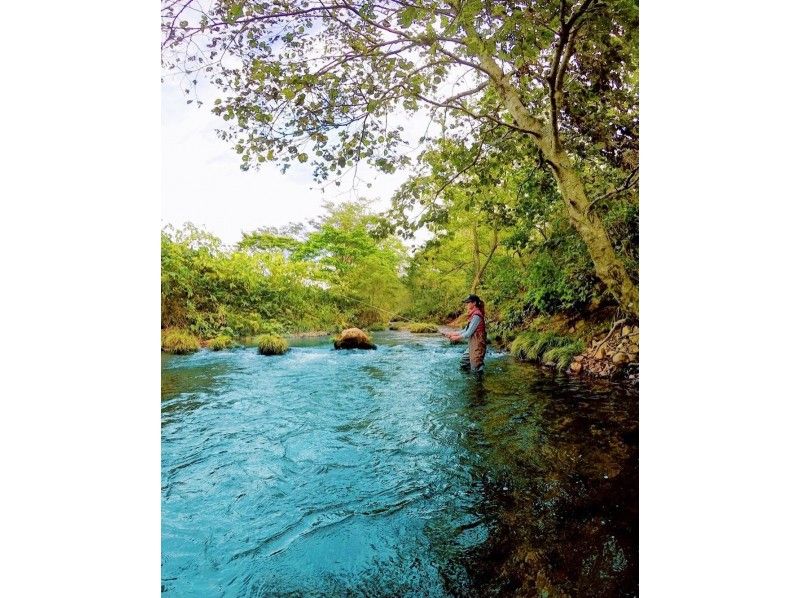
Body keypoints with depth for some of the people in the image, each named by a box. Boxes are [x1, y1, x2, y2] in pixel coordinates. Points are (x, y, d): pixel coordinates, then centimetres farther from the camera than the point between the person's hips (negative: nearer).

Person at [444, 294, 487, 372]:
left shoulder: (476, 316, -18)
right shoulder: (473, 314, 13)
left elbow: (468, 333, -18)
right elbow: (465, 330, 15)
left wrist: (456, 338, -6)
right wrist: (452, 334, 10)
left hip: (477, 345, -10)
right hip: (472, 344, 10)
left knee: (476, 367, -4)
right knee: (464, 363, 19)